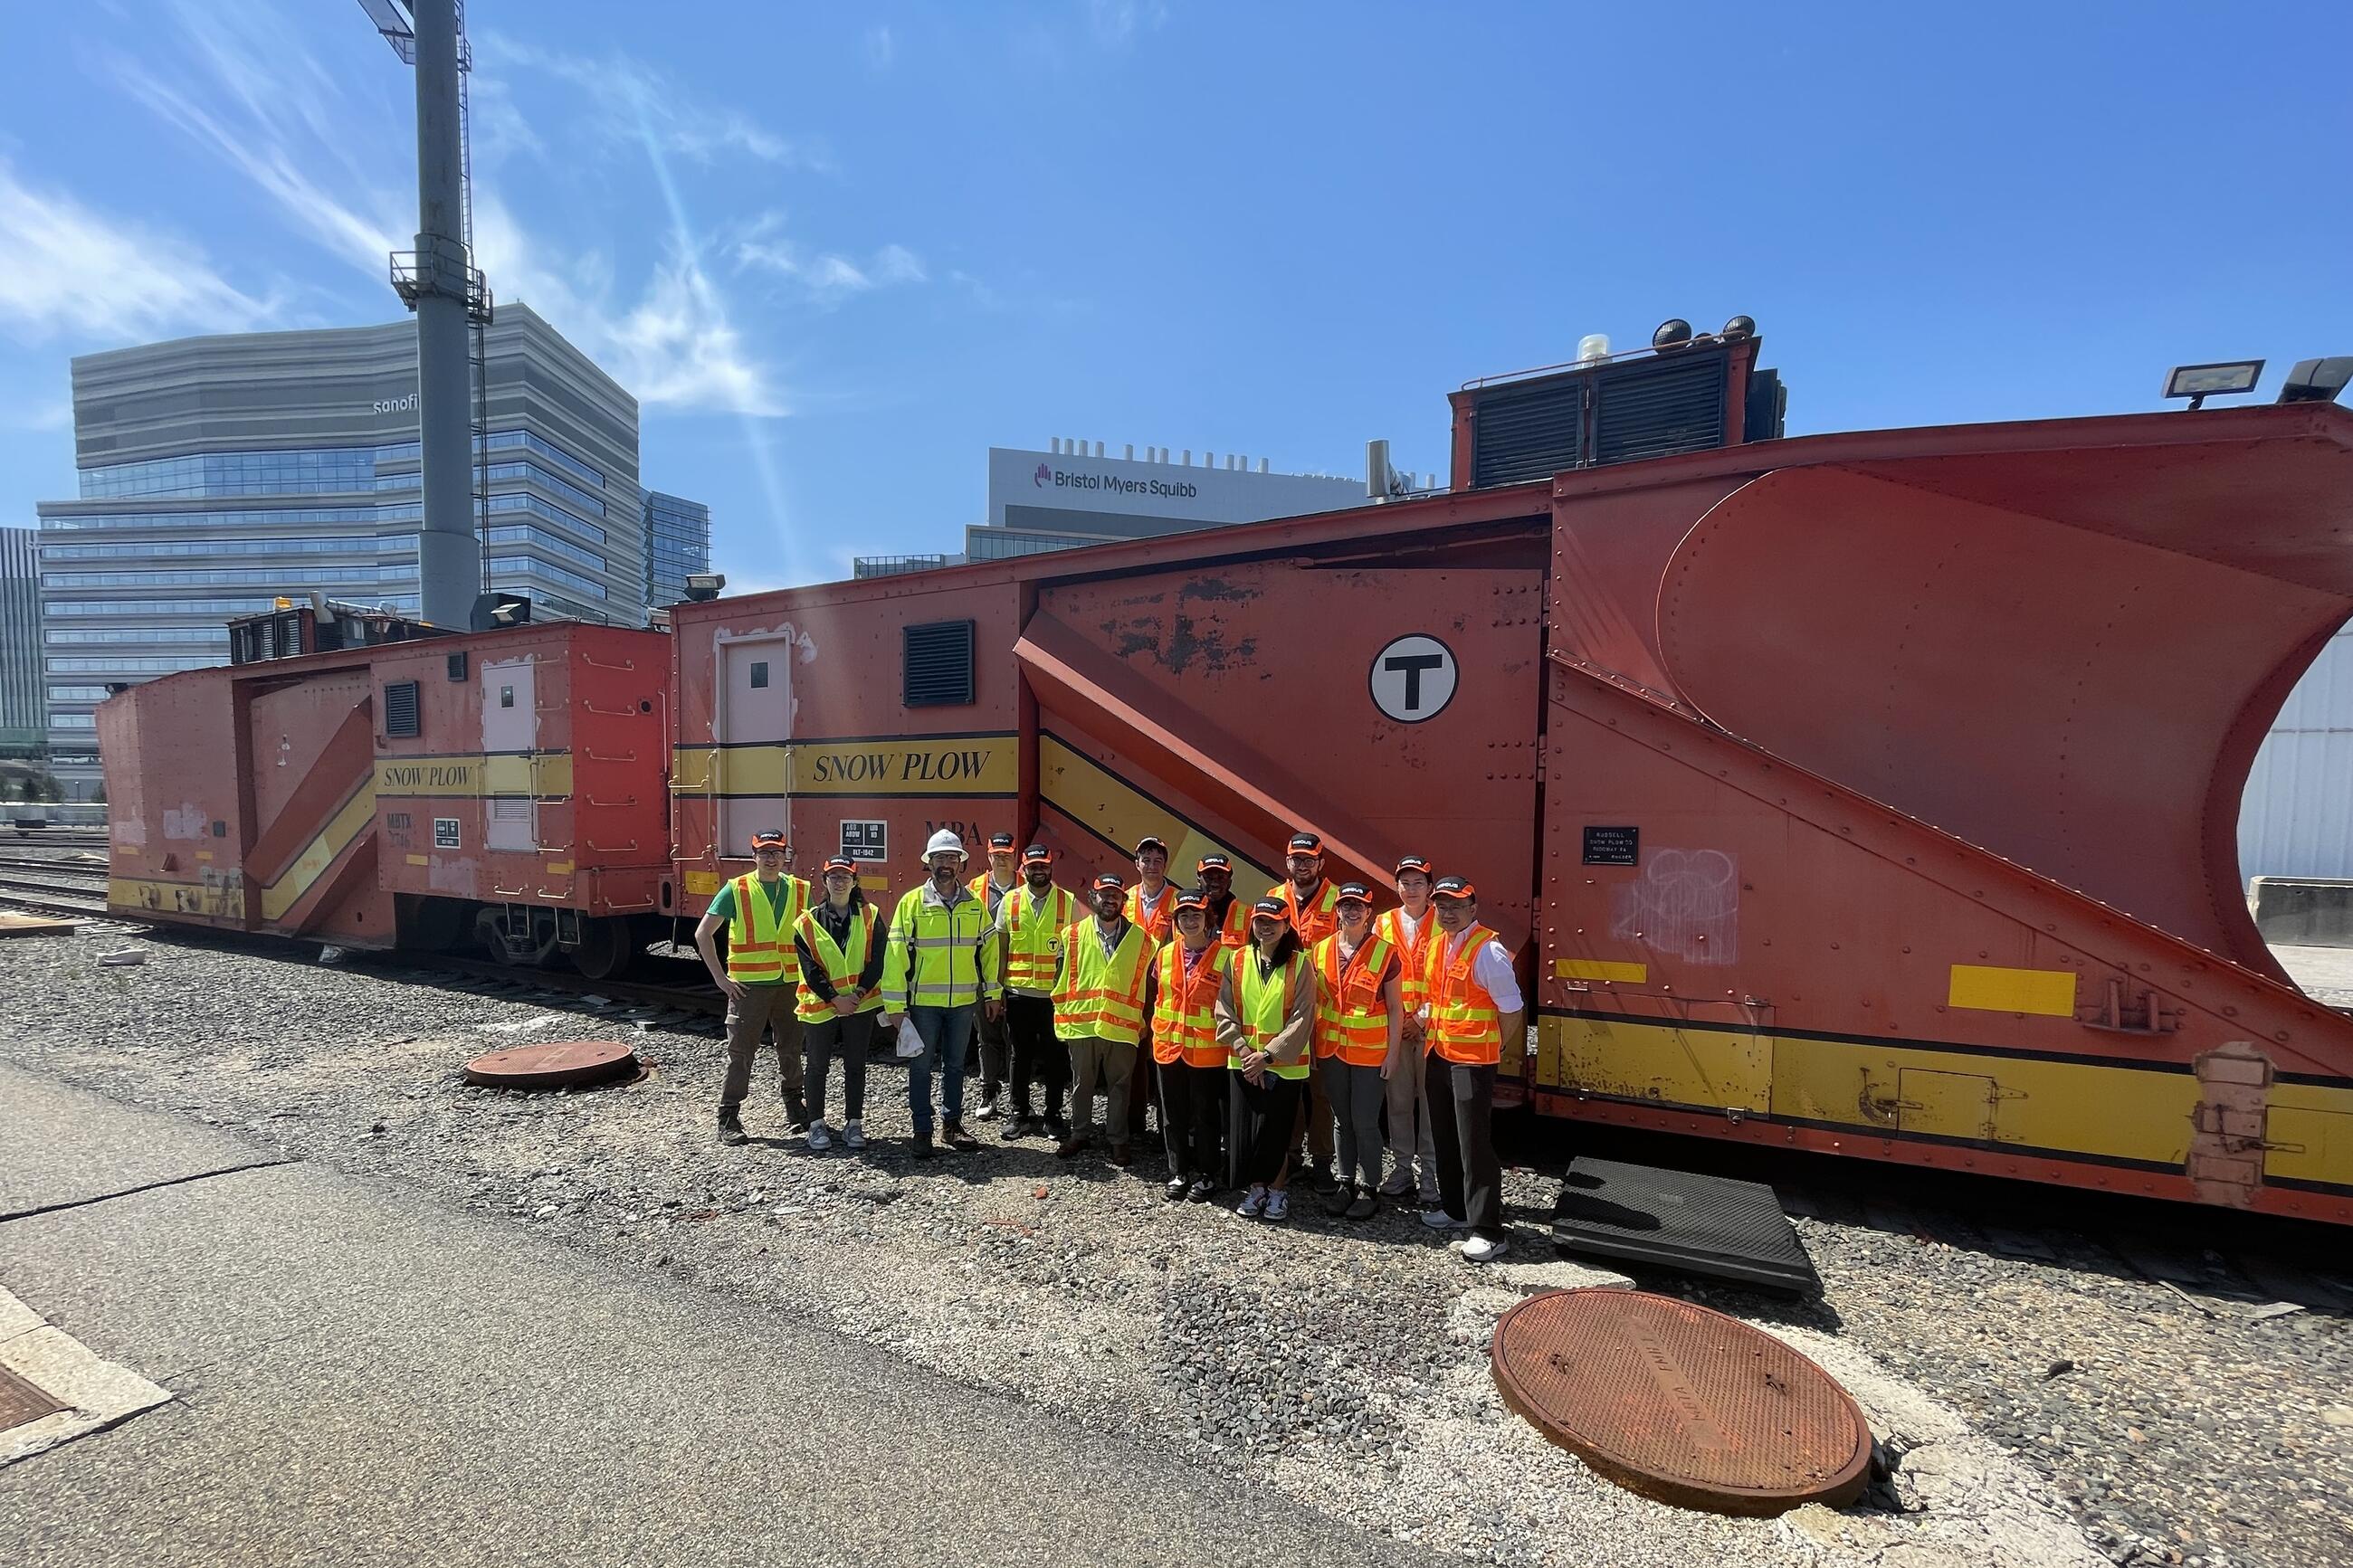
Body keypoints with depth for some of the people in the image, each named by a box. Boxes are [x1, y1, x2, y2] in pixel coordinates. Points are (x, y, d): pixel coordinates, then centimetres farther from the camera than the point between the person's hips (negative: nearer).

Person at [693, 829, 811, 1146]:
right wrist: (721, 978, -9)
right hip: (749, 985, -3)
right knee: (740, 1051, 2)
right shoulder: (736, 890, -5)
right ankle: (729, 1118, 14)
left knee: (791, 1049, 12)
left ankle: (794, 1108, 29)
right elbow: (703, 933, -5)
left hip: (790, 983, 3)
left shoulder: (800, 890, 3)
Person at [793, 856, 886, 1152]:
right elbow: (810, 969, -7)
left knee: (855, 1066, 9)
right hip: (820, 1005, -1)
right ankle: (816, 1124, 23)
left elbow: (877, 960, -3)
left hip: (861, 1004, 1)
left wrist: (859, 992, -14)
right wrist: (835, 999, -13)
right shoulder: (808, 922, -2)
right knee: (817, 1066, 9)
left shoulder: (869, 917, 1)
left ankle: (853, 1123, 20)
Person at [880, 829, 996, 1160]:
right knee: (921, 1067, 7)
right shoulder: (912, 902, -6)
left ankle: (952, 1123, 29)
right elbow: (897, 954, -8)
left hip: (963, 1001, 3)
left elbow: (987, 949, 9)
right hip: (923, 1001, -2)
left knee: (955, 1065, 14)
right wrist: (894, 1004, -11)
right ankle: (922, 1130, 20)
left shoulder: (974, 904, 2)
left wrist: (992, 992, 8)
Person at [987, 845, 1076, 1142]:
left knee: (1055, 1055, 7)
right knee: (1021, 1054, 11)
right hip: (1018, 992, 1)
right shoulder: (1010, 901, 4)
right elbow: (1000, 947, 7)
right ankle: (1019, 1113, 24)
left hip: (1056, 994, -1)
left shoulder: (1069, 902, 0)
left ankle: (1053, 1115, 21)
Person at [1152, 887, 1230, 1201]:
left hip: (1207, 1049, -4)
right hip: (1169, 1046, 4)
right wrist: (1159, 1032, 11)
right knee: (1173, 1114, 13)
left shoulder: (1224, 956, -8)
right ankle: (1178, 1172, 28)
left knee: (1206, 1114, 8)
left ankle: (1206, 1175, 23)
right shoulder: (1165, 954, 5)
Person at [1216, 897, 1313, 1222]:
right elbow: (1225, 1011, 2)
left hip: (1285, 1062, -3)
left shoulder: (1299, 964, -6)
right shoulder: (1236, 961, 3)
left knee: (1274, 1129, 1)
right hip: (1243, 1060, 3)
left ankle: (1277, 1188, 23)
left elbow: (1302, 1018, -10)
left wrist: (1268, 1054, -15)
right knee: (1248, 1128, 7)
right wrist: (1243, 1049, -10)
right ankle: (1257, 1187, 26)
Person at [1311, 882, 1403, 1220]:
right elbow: (1316, 1002, 8)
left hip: (1371, 1051, -3)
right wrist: (1314, 1047, 6)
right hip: (1331, 1049, 4)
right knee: (1343, 1120, 14)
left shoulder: (1384, 952, -8)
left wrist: (1393, 1052, -7)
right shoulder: (1321, 950, 2)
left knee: (1364, 1122, 1)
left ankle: (1368, 1189, 18)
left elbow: (1395, 1008, -4)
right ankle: (1345, 1183, 27)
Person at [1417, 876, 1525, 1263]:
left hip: (1472, 1059, -8)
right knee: (1444, 1137, 19)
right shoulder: (1436, 945, 7)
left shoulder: (1487, 951, -17)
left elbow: (1512, 1009, -14)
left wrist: (1490, 1048, -6)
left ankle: (1488, 1231, 8)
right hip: (1438, 1054, 8)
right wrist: (1429, 1035, 10)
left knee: (1474, 1144, -3)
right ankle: (1455, 1208, 36)